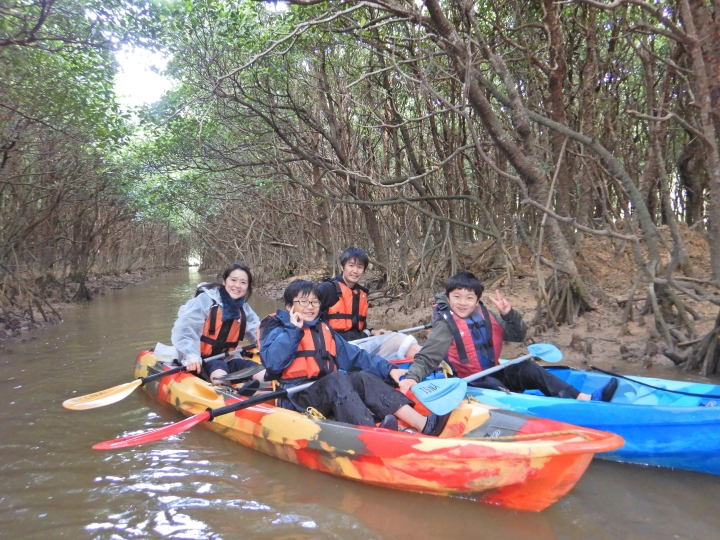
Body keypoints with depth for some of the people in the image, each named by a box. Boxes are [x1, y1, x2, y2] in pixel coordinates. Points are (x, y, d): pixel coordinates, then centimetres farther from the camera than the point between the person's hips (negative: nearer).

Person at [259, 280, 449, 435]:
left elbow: (354, 355, 12)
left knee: (363, 377, -20)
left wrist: (388, 369, 0)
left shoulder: (323, 330, 20)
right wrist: (293, 330, -14)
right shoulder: (275, 328, 3)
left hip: (329, 393, 5)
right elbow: (273, 363, -17)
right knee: (336, 378, -31)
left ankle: (422, 424, -34)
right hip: (297, 397, -5)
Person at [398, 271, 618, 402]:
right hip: (470, 384, -5)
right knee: (497, 388, -33)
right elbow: (426, 358, -18)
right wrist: (412, 377, -37)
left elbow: (519, 336, 7)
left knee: (526, 368, -16)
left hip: (493, 375, 6)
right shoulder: (446, 325, -12)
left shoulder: (486, 317, 4)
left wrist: (508, 314, -11)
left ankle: (584, 398, -23)